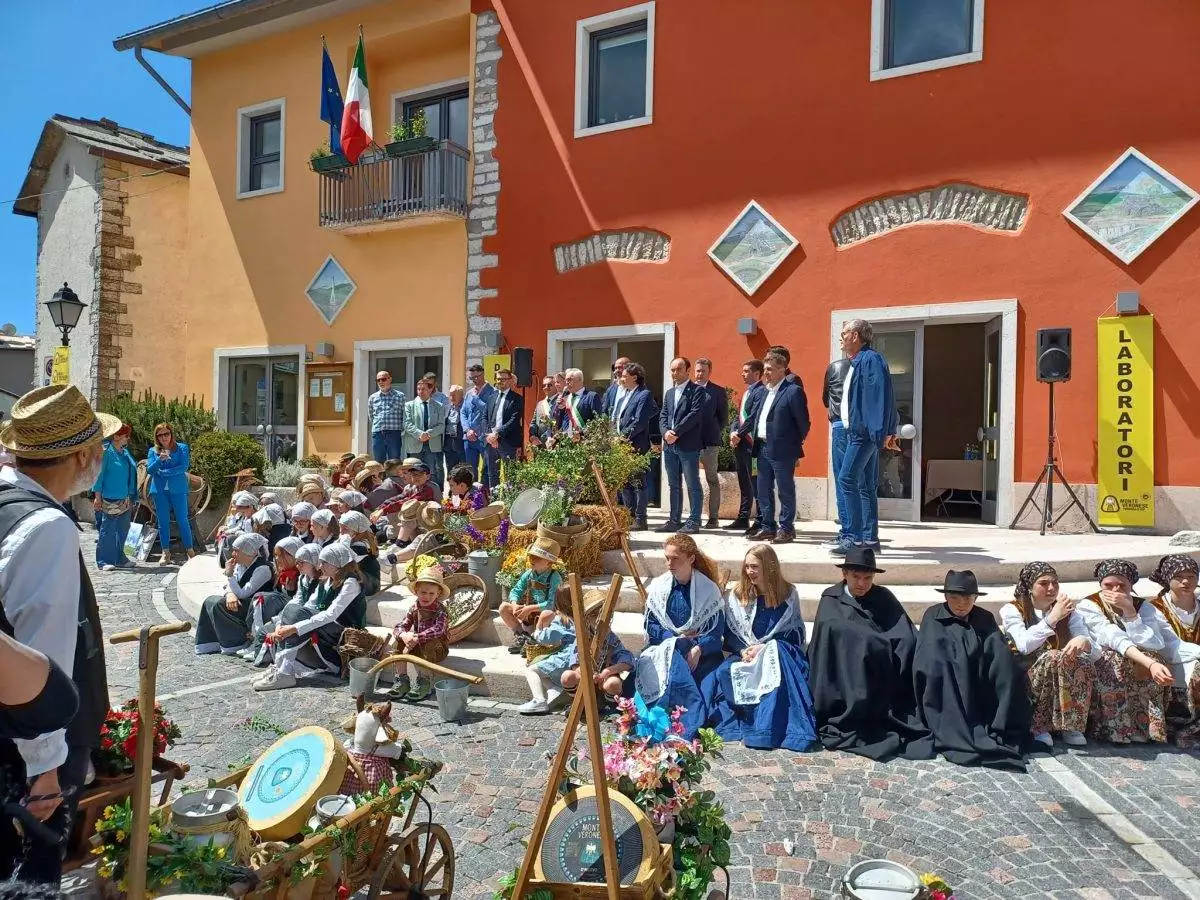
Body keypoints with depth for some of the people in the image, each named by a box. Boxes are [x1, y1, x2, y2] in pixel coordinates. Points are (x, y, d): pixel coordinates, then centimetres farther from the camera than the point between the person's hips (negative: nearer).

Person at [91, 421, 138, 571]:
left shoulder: (125, 452, 12)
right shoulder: (106, 451, -10)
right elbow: (99, 474, -11)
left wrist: (132, 498, 19)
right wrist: (97, 497, -14)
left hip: (125, 500, 8)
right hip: (109, 500, -8)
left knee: (122, 530, 13)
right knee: (107, 531, -3)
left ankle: (119, 559, 22)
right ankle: (104, 561, 3)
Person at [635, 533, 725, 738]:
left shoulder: (708, 588, -2)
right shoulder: (659, 586, 3)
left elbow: (717, 629, -5)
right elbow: (650, 625, 4)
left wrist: (698, 648, -22)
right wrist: (677, 638, -11)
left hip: (701, 650, 0)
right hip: (665, 647, 0)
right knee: (676, 667, -32)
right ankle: (692, 722, -31)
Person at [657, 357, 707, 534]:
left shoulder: (696, 391, -3)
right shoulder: (669, 392, 19)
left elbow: (695, 414, -14)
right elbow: (663, 415, 13)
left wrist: (676, 432, -16)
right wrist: (666, 432, -6)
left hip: (688, 446, -7)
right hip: (670, 445, 7)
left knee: (693, 485, -2)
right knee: (673, 485, 12)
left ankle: (693, 522, 2)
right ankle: (674, 520, 18)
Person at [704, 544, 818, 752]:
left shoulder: (788, 594, 2)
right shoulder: (737, 595, 8)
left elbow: (795, 635, 1)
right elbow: (729, 633, 8)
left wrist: (765, 648, -13)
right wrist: (743, 650, -13)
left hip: (779, 654, -2)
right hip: (745, 655, 2)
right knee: (724, 674, -31)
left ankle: (767, 731, -39)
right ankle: (732, 725, -29)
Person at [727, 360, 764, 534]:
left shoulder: (760, 391, -10)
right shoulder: (747, 392, 20)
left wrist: (739, 434, -14)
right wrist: (733, 432, 4)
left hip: (752, 444, -9)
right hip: (740, 443, 9)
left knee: (755, 484, -5)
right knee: (744, 484, 14)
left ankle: (762, 523, 0)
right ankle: (743, 520, 21)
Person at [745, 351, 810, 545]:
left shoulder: (793, 391, -9)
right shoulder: (762, 392, 14)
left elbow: (803, 422, -8)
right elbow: (752, 416, 18)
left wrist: (796, 444, -2)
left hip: (782, 450, -8)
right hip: (762, 447, 8)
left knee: (785, 490, 1)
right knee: (763, 491, 13)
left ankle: (786, 529, 9)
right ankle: (767, 527, 22)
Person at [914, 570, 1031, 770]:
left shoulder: (985, 619, 13)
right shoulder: (933, 617, 6)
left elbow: (1001, 656, 0)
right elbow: (927, 660, -6)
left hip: (980, 691, 2)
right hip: (945, 690, -2)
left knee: (1005, 660, -23)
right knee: (939, 659, -32)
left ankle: (1003, 734, -24)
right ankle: (955, 736, -35)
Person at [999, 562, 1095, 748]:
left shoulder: (1067, 611, 12)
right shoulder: (1012, 610, -1)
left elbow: (1089, 642, -2)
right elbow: (1024, 645, -18)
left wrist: (1083, 641, -27)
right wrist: (1052, 618, -23)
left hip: (1061, 673, 4)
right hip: (1023, 676, -4)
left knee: (1084, 663, -28)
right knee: (1054, 658, -34)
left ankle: (1072, 726, -18)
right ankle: (1039, 726, -22)